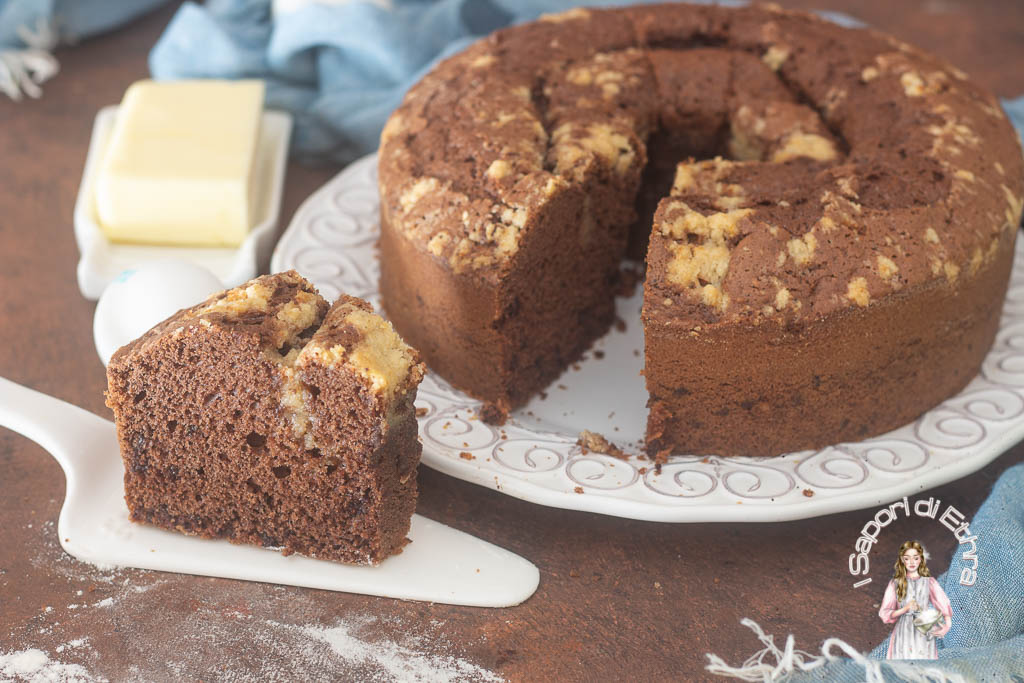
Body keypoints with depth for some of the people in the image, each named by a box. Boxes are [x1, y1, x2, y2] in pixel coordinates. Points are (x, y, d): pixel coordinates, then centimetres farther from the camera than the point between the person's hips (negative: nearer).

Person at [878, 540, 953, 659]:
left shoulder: (929, 582, 6)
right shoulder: (895, 584, 6)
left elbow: (945, 605, 0)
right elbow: (885, 613, 6)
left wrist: (947, 625, -19)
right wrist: (905, 609, -11)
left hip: (924, 634, 0)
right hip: (903, 635, 0)